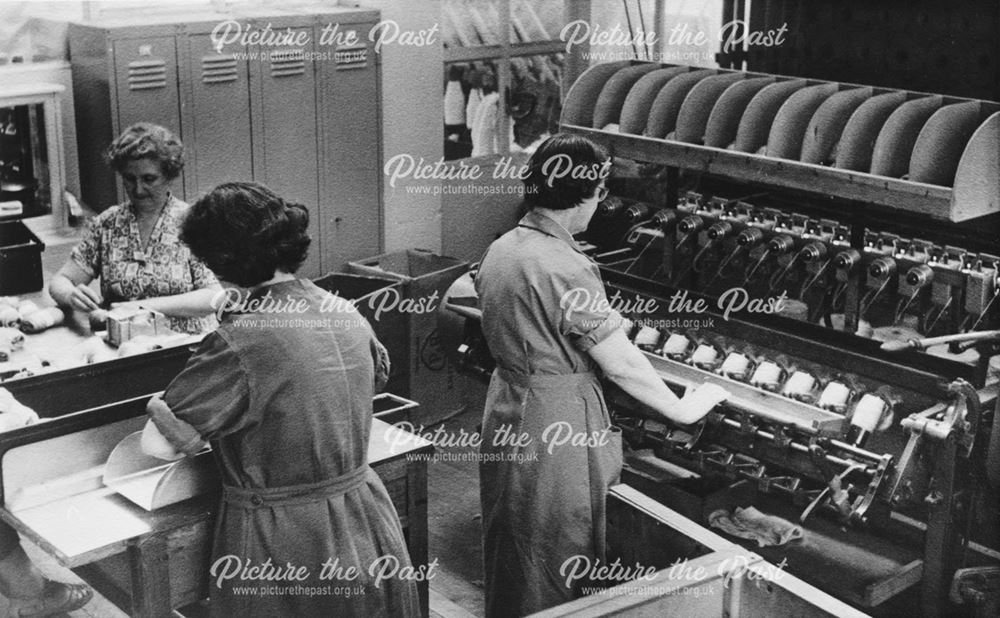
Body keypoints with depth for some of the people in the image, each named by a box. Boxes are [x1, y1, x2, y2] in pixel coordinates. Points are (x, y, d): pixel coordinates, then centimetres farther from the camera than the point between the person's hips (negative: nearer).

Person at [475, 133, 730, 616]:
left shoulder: (500, 249, 0)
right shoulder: (566, 270, -26)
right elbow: (621, 364, -19)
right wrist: (683, 409, -7)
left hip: (506, 410, 9)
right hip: (555, 428, -8)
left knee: (510, 555, 24)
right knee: (553, 574, 9)